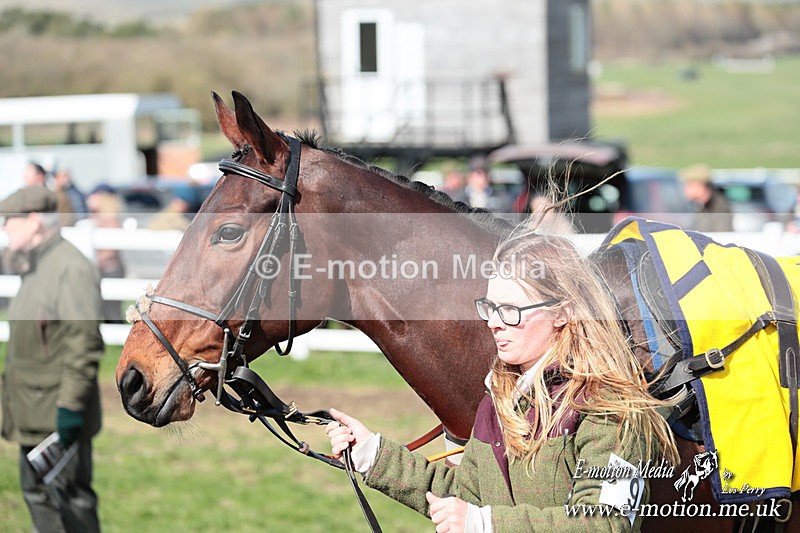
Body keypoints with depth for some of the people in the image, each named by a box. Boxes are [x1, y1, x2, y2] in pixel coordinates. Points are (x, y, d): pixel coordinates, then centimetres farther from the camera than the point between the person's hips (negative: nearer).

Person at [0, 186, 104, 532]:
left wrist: (70, 405, -23)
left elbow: (85, 344, -20)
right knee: (37, 495, 13)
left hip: (60, 415, -10)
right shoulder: (34, 268, 16)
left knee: (70, 497, -6)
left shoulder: (72, 269, -15)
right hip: (33, 414, 10)